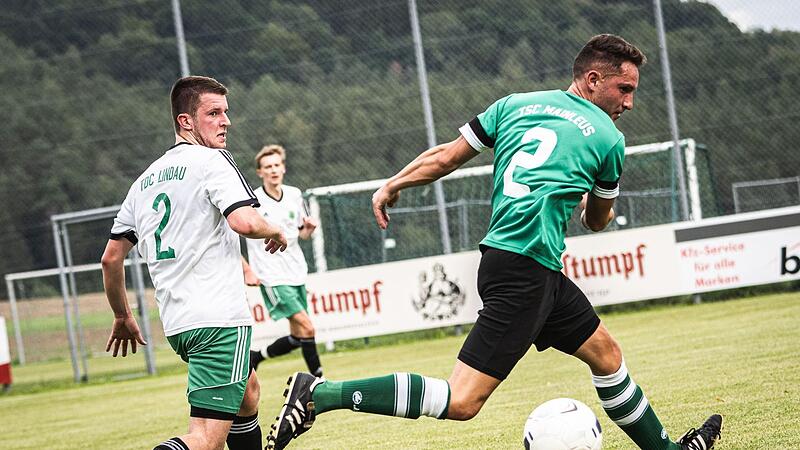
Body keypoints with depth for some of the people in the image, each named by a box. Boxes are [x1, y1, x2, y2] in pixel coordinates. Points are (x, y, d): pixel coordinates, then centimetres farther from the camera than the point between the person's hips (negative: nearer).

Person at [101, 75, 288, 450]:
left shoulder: (144, 180, 17)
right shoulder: (211, 160, -5)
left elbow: (111, 258, 18)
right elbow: (245, 222, -21)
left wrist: (122, 317, 30)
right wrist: (275, 232, 1)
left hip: (176, 322, 9)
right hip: (219, 318, -9)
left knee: (247, 392, 30)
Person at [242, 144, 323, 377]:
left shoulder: (294, 195, 6)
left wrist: (309, 228, -5)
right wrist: (247, 271, -10)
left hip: (296, 273, 7)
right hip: (272, 277, -7)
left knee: (297, 337, 8)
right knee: (307, 328, -16)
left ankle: (255, 357, 29)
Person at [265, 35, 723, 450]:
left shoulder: (516, 104, 14)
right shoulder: (608, 140, 0)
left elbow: (447, 157, 12)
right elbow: (598, 221, 17)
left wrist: (392, 186, 26)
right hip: (524, 273, -9)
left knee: (606, 354, 21)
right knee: (461, 402, -12)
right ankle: (321, 393, -18)